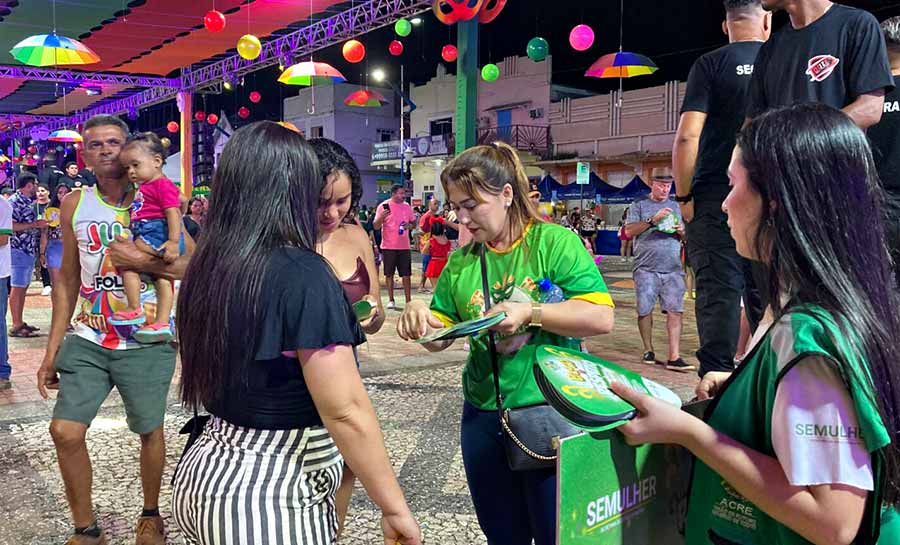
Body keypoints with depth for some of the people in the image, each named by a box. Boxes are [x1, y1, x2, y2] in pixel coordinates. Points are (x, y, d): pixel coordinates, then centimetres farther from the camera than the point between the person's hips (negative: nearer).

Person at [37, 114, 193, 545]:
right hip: (88, 340, 3)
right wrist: (52, 349, 10)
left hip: (146, 343, -3)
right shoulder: (75, 205, 5)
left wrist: (141, 262, -22)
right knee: (65, 432, -3)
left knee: (150, 430, 10)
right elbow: (68, 278, 11)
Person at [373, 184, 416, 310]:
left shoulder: (407, 206, 8)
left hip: (404, 246, 3)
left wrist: (410, 225, -6)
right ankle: (391, 300, 17)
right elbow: (376, 226, -5)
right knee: (389, 274, 6)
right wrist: (381, 217, -25)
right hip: (388, 246, -3)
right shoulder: (384, 206, -4)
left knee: (406, 275, 3)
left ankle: (408, 301, 9)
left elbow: (413, 222, 17)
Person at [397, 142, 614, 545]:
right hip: (484, 418, 5)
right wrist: (419, 315, -12)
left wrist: (530, 312, -25)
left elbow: (601, 318, -16)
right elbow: (441, 337, 9)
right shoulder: (460, 262, 5)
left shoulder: (556, 243, -10)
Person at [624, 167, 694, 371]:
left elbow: (685, 235, 23)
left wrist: (681, 231, 0)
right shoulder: (639, 205, 6)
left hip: (673, 269, 3)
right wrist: (653, 220, -15)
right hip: (646, 268, -2)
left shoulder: (675, 206, 18)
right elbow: (629, 231, -6)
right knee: (644, 310, 2)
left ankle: (674, 357, -6)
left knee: (675, 310, -6)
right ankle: (648, 350, 19)